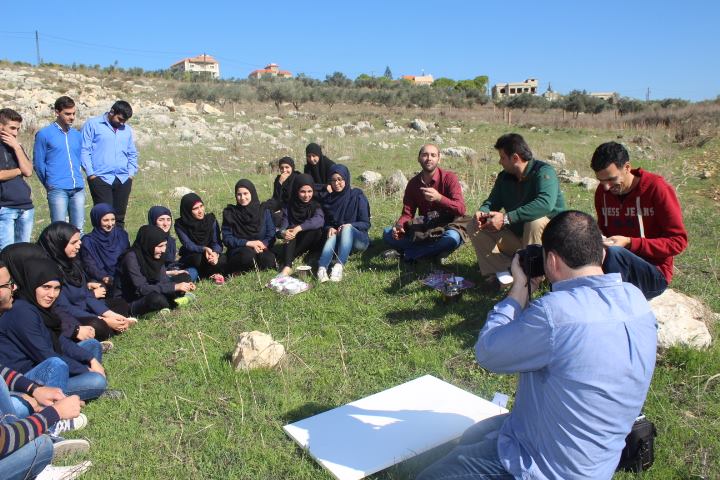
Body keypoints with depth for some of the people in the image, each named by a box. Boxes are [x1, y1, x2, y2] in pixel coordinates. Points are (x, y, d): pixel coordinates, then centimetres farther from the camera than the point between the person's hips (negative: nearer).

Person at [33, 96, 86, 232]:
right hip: (58, 190, -4)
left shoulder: (77, 134, 14)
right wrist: (49, 184, 9)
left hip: (78, 189, 4)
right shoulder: (44, 134, 0)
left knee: (78, 229, 5)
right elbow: (38, 163, 4)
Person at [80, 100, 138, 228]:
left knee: (119, 217, 7)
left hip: (124, 179, 4)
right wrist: (91, 173, -8)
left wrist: (131, 173, 9)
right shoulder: (93, 124, 3)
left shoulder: (127, 130, 17)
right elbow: (84, 150, -1)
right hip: (101, 178, -4)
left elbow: (132, 154, 22)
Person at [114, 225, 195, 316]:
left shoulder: (156, 256, -3)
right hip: (127, 304, -6)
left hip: (146, 297, 7)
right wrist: (174, 287, -32)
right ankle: (171, 305, -7)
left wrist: (180, 287, -24)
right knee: (157, 298, -35)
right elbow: (141, 288, -30)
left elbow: (164, 281, -4)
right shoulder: (131, 258, -24)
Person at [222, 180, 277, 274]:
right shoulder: (229, 213, 2)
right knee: (248, 254, -37)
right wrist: (249, 243, -16)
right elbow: (227, 238, -3)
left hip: (260, 250, 2)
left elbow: (271, 235, 3)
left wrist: (262, 245, -19)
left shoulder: (264, 211, 7)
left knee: (269, 259, -32)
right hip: (238, 251, -1)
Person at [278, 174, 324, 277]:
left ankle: (288, 259, -30)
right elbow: (284, 225, -14)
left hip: (312, 243, -1)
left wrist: (299, 228, -41)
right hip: (294, 242, 1)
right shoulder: (289, 207, -2)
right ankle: (287, 266, -48)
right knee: (289, 231, -30)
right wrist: (283, 232, -40)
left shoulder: (316, 205, -7)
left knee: (316, 229, -31)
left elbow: (319, 220, -29)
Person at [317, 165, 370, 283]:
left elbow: (366, 224, -6)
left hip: (358, 240, -2)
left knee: (347, 228, -34)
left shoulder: (357, 196, -5)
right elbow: (325, 223, 10)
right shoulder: (328, 199, 7)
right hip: (337, 240, 2)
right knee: (332, 236, -32)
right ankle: (322, 269, -57)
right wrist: (329, 228, -14)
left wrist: (349, 225, -25)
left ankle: (339, 267, -52)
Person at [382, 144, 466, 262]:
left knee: (452, 238, -39)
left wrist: (439, 198, -36)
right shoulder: (413, 183, 2)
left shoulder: (449, 178, -11)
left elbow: (461, 210, -19)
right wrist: (399, 226, -23)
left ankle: (404, 253, -26)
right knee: (388, 233, -12)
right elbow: (407, 213, 0)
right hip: (422, 230, 4)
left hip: (447, 228, -4)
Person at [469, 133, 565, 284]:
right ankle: (499, 272, -16)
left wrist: (506, 218, -40)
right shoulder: (504, 177, 2)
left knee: (534, 222, -39)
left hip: (549, 234, -6)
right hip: (517, 235, 7)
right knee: (474, 227, -4)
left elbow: (546, 203, -39)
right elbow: (492, 202, 9)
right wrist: (482, 212, -18)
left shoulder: (543, 172, -21)